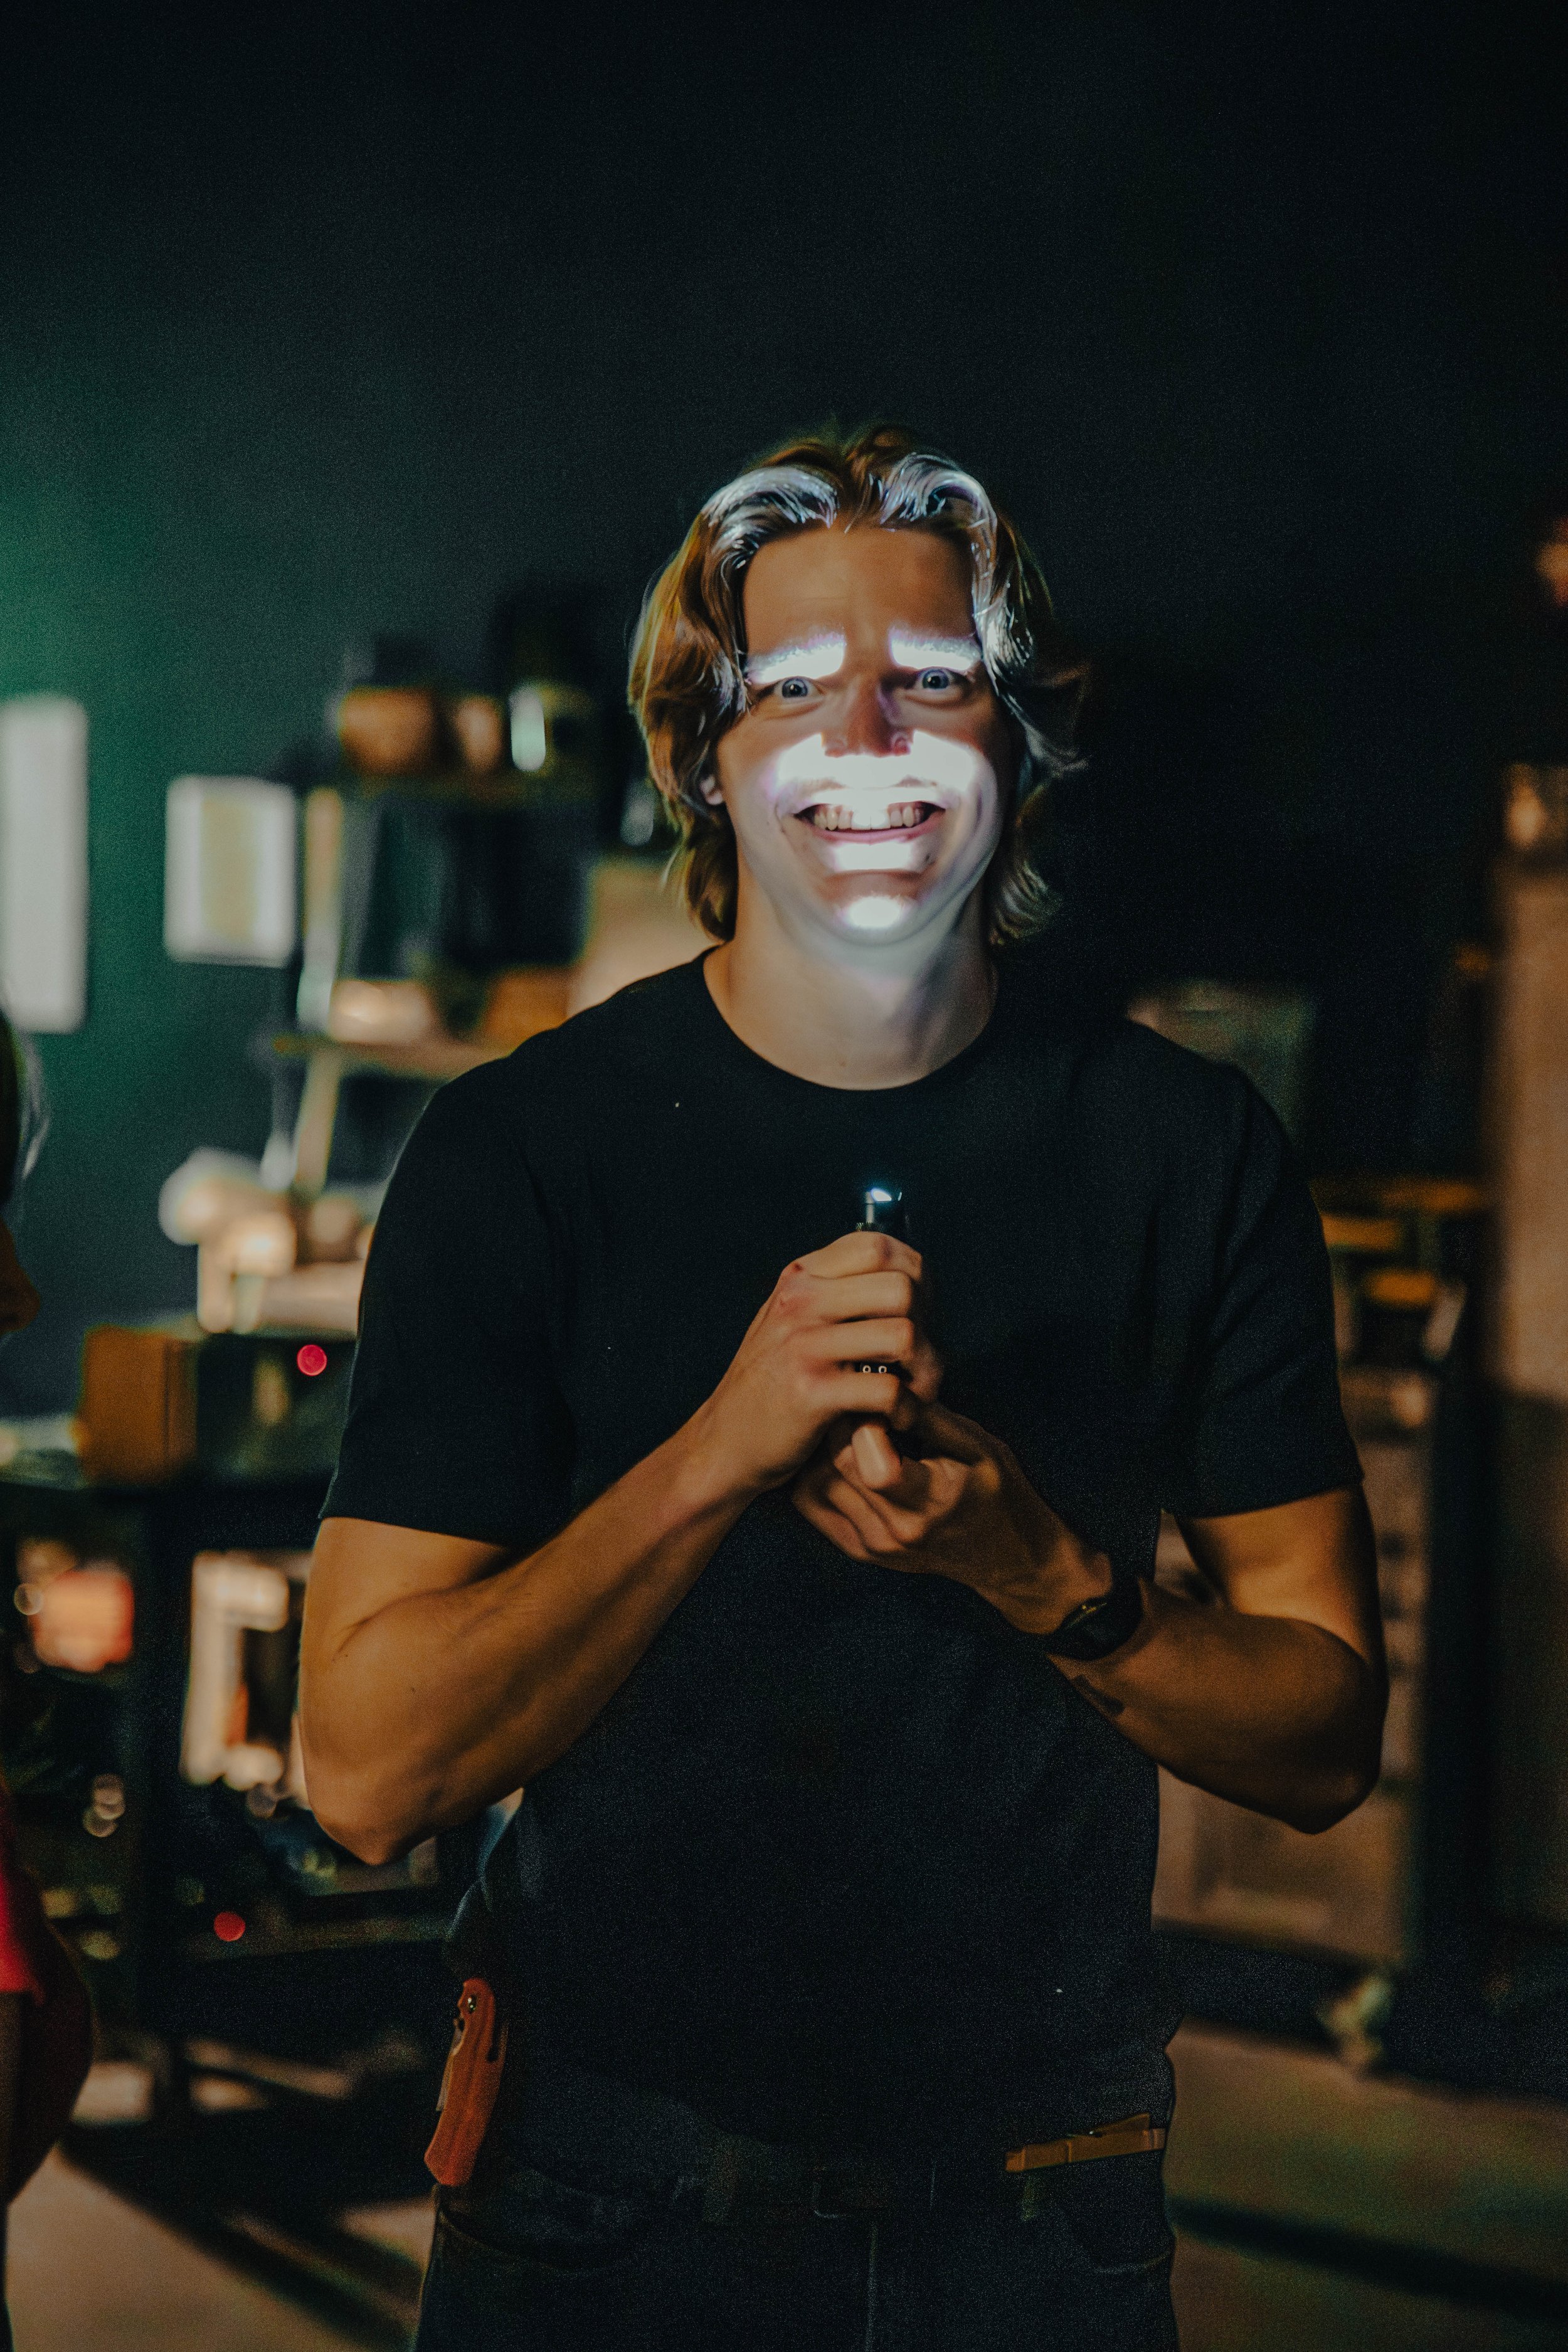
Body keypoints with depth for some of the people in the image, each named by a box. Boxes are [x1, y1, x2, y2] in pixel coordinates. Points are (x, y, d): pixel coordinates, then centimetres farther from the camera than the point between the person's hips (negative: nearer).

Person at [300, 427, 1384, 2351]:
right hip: (616, 2196, -1)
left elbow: (1323, 1739, -2)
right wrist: (720, 1449, -26)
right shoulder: (523, 1149, -10)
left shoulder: (1189, 1150, -3)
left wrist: (1040, 1576, -20)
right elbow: (367, 1772, -15)